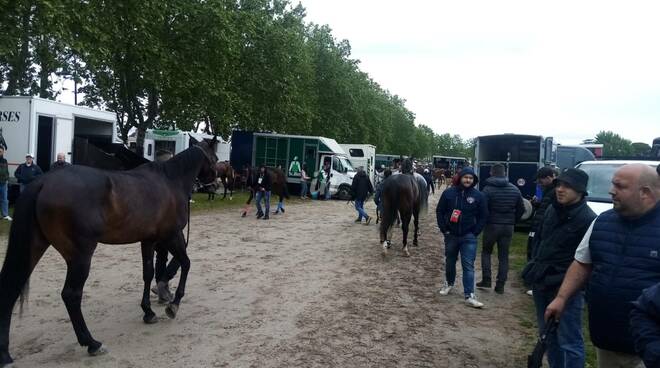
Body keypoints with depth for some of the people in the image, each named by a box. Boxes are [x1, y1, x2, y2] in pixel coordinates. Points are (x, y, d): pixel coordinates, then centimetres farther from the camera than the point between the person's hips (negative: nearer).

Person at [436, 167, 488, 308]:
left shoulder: (478, 196, -4)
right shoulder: (449, 193, -3)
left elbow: (483, 216, 2)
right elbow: (439, 211, 3)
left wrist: (475, 233, -5)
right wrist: (444, 229, -3)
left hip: (469, 237, -2)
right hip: (451, 235, 2)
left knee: (468, 265, -5)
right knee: (450, 262, 16)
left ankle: (469, 295, -4)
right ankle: (449, 283, 40)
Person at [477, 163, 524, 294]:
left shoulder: (487, 189, -12)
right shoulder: (515, 189, 3)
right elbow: (521, 209, 7)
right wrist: (513, 221, 17)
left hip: (492, 225, -3)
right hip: (508, 226, 3)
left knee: (486, 252, 15)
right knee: (504, 256, 10)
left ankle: (486, 280, 9)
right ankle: (500, 285, 11)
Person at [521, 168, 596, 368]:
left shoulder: (588, 220, -16)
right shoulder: (551, 210, 7)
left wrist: (561, 282, -18)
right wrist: (534, 267, 11)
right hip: (541, 283, 8)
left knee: (569, 341, -1)